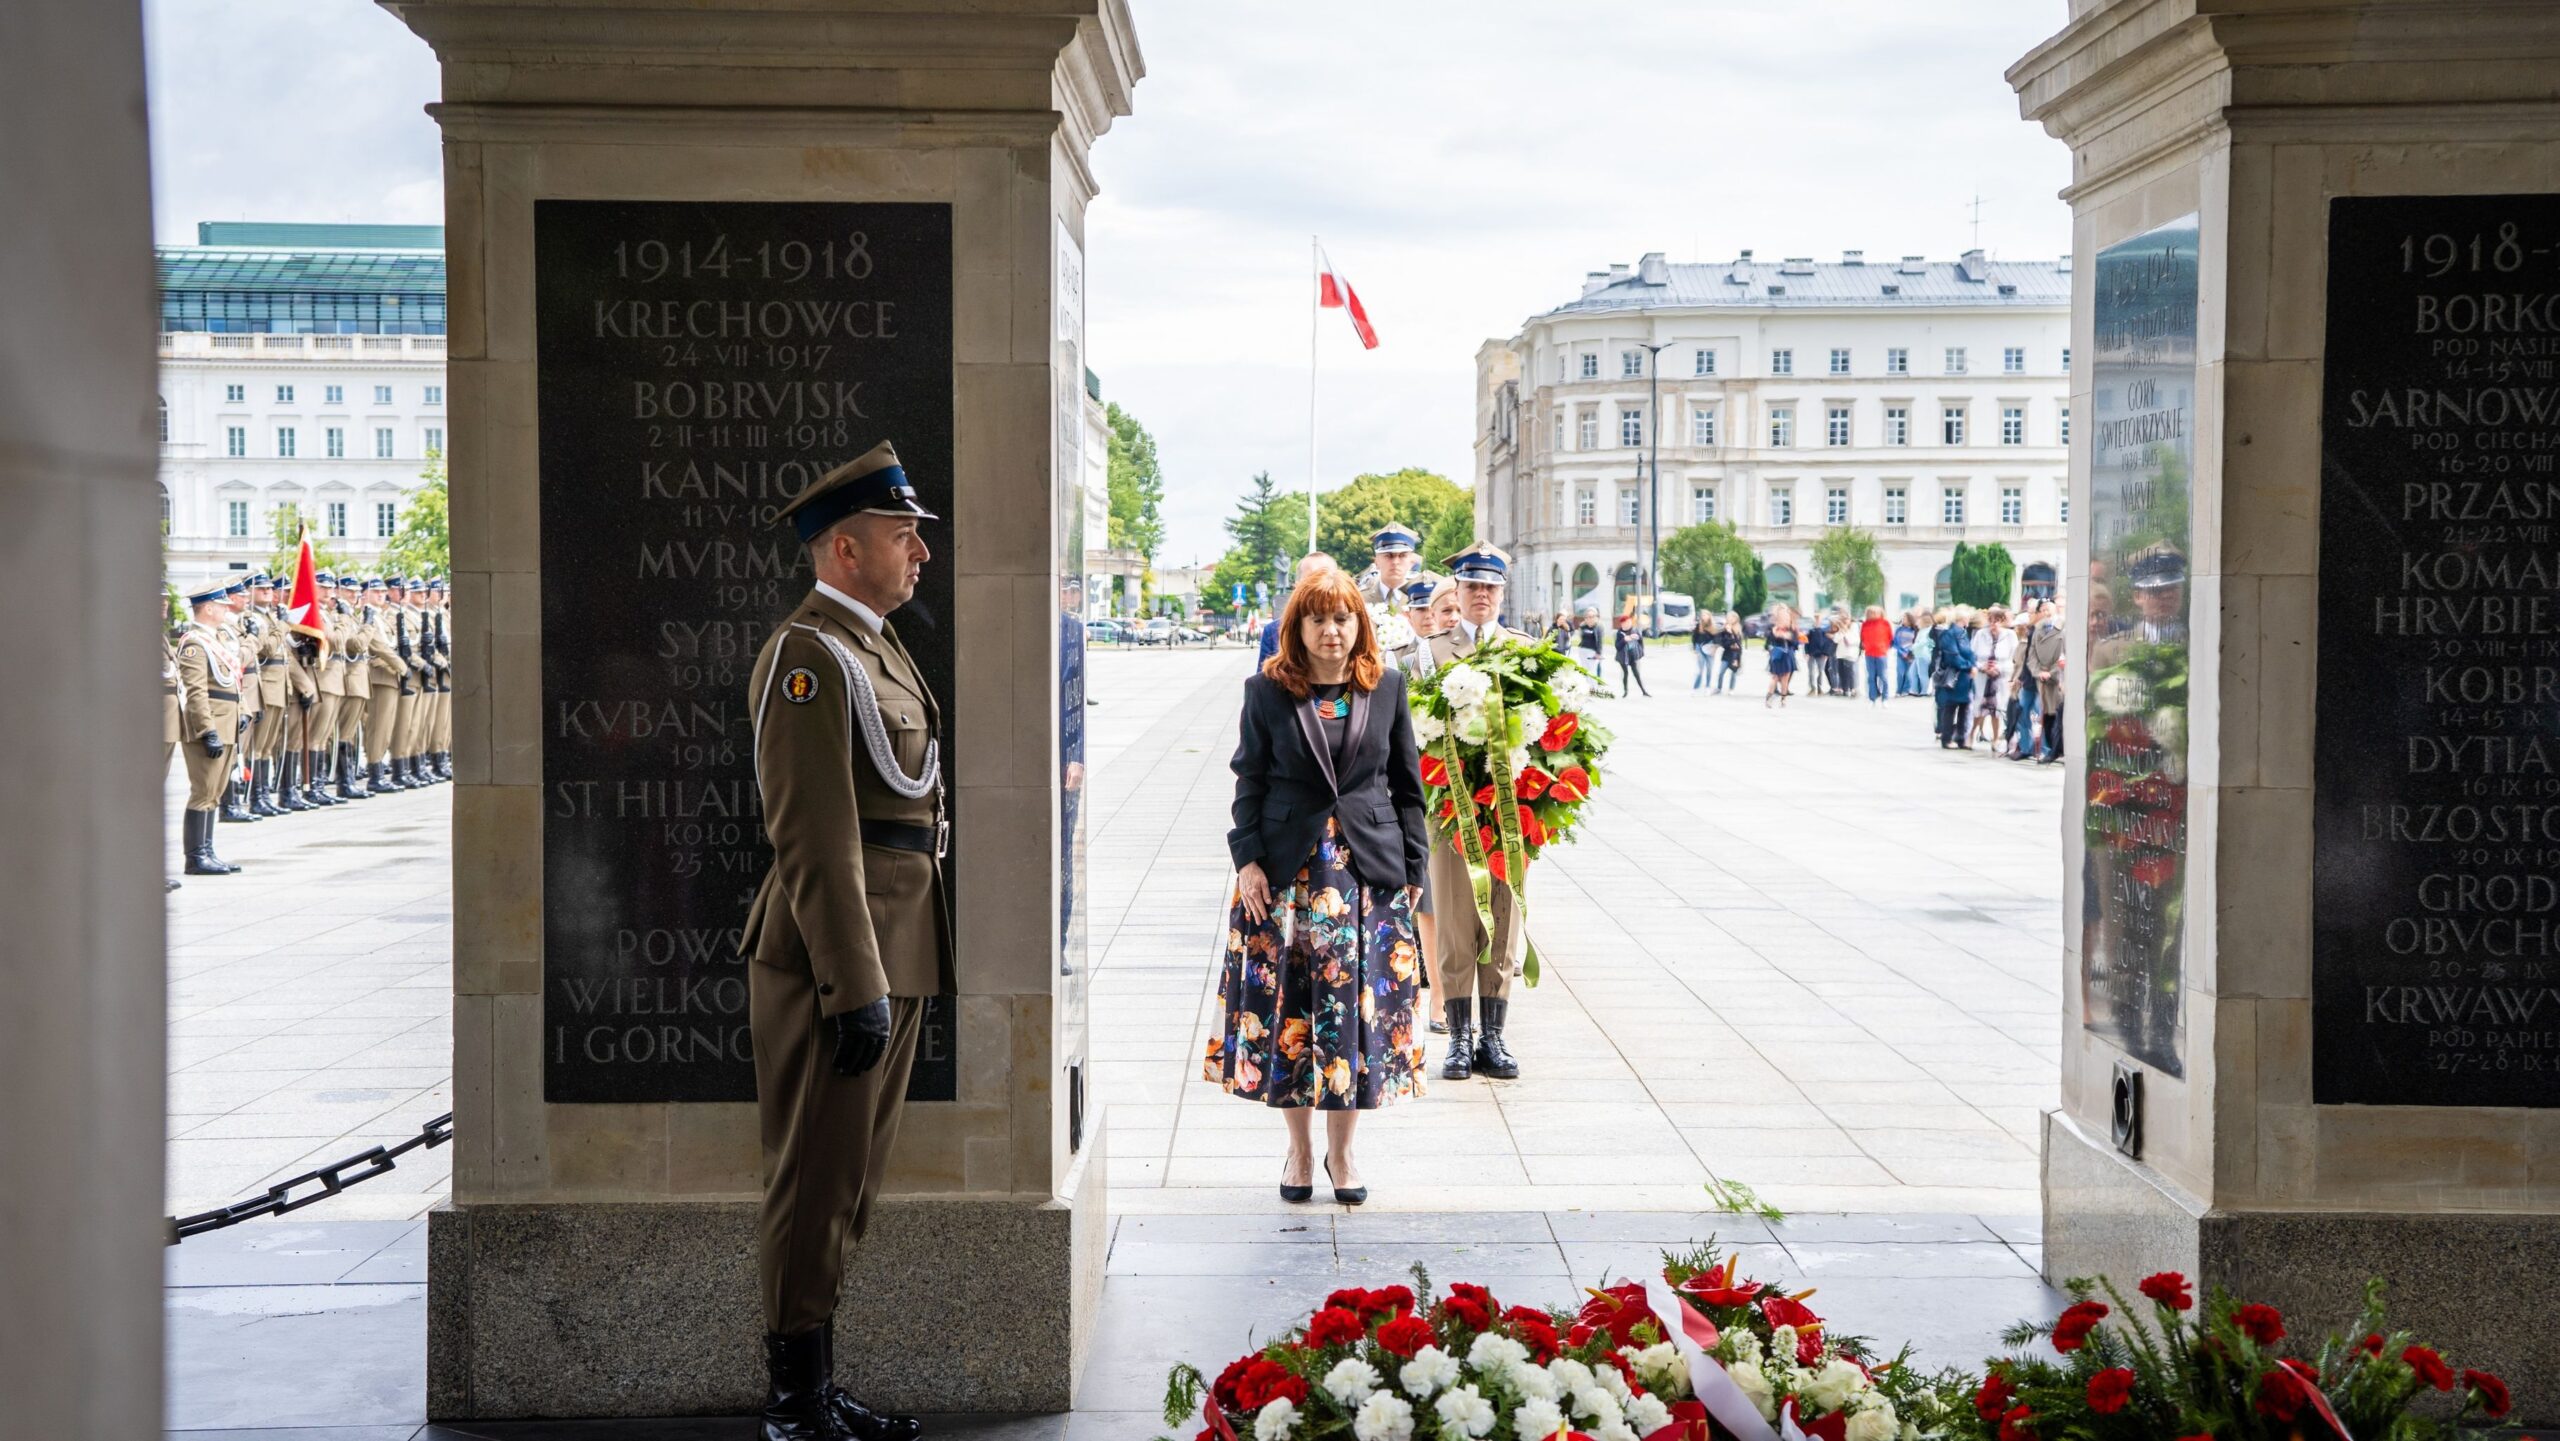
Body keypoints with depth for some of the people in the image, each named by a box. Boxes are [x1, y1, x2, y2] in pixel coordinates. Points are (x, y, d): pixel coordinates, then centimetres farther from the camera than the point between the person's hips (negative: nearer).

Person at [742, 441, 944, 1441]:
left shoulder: (877, 649, 19)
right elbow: (815, 840, -20)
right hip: (838, 963, -10)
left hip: (890, 962, 10)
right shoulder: (810, 655, -13)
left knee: (847, 1184, 15)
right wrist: (854, 987, -23)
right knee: (816, 1186, -2)